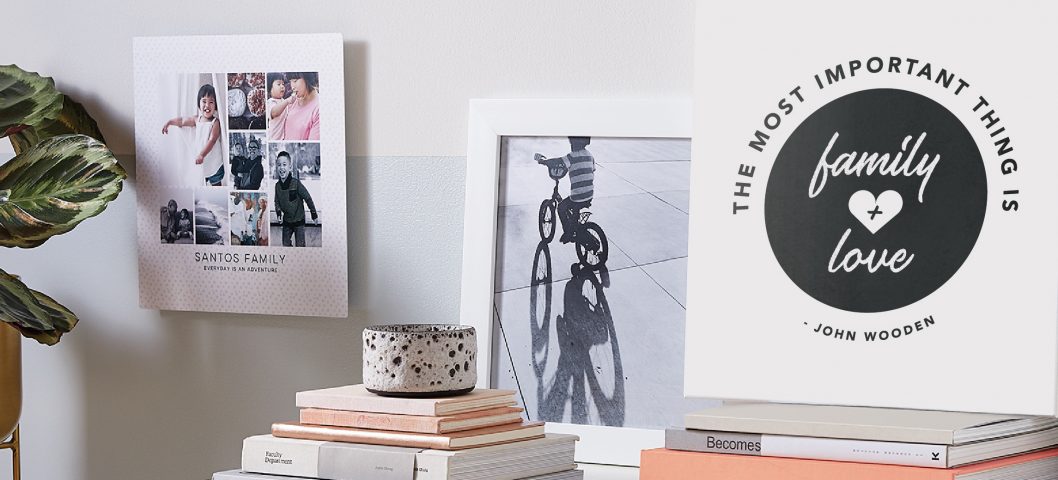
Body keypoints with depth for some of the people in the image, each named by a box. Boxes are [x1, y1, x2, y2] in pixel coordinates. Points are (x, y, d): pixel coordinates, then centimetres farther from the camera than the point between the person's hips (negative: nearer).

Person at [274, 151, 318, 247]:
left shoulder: (296, 183, -21)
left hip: (299, 220, -5)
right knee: (285, 244, 12)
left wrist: (314, 213, -6)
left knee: (300, 245, -2)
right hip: (287, 220, 5)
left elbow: (307, 198, -12)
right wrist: (278, 211, -7)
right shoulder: (278, 185, -5)